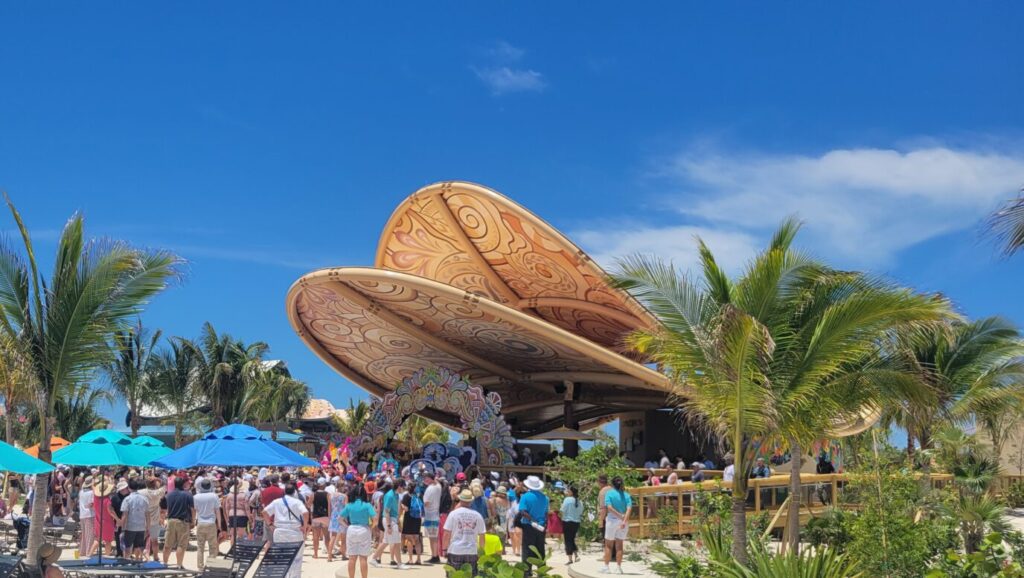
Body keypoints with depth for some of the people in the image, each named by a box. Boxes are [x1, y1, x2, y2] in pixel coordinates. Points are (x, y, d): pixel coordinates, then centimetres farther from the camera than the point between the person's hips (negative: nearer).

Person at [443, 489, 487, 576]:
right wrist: (481, 551, 15)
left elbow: (447, 534, -4)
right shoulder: (477, 515, 2)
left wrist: (445, 549, 5)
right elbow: (482, 535, 5)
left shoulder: (453, 513, -3)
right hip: (472, 552, 1)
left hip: (455, 552, -1)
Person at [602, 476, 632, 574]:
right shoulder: (626, 495, 4)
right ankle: (619, 567, 10)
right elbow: (629, 509, -10)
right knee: (619, 545, 11)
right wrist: (624, 520, -19)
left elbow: (609, 507, -17)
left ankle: (606, 567, 7)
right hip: (623, 521, 3)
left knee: (608, 545, 8)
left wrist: (620, 516, -16)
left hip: (612, 520, -3)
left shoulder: (609, 493, -4)